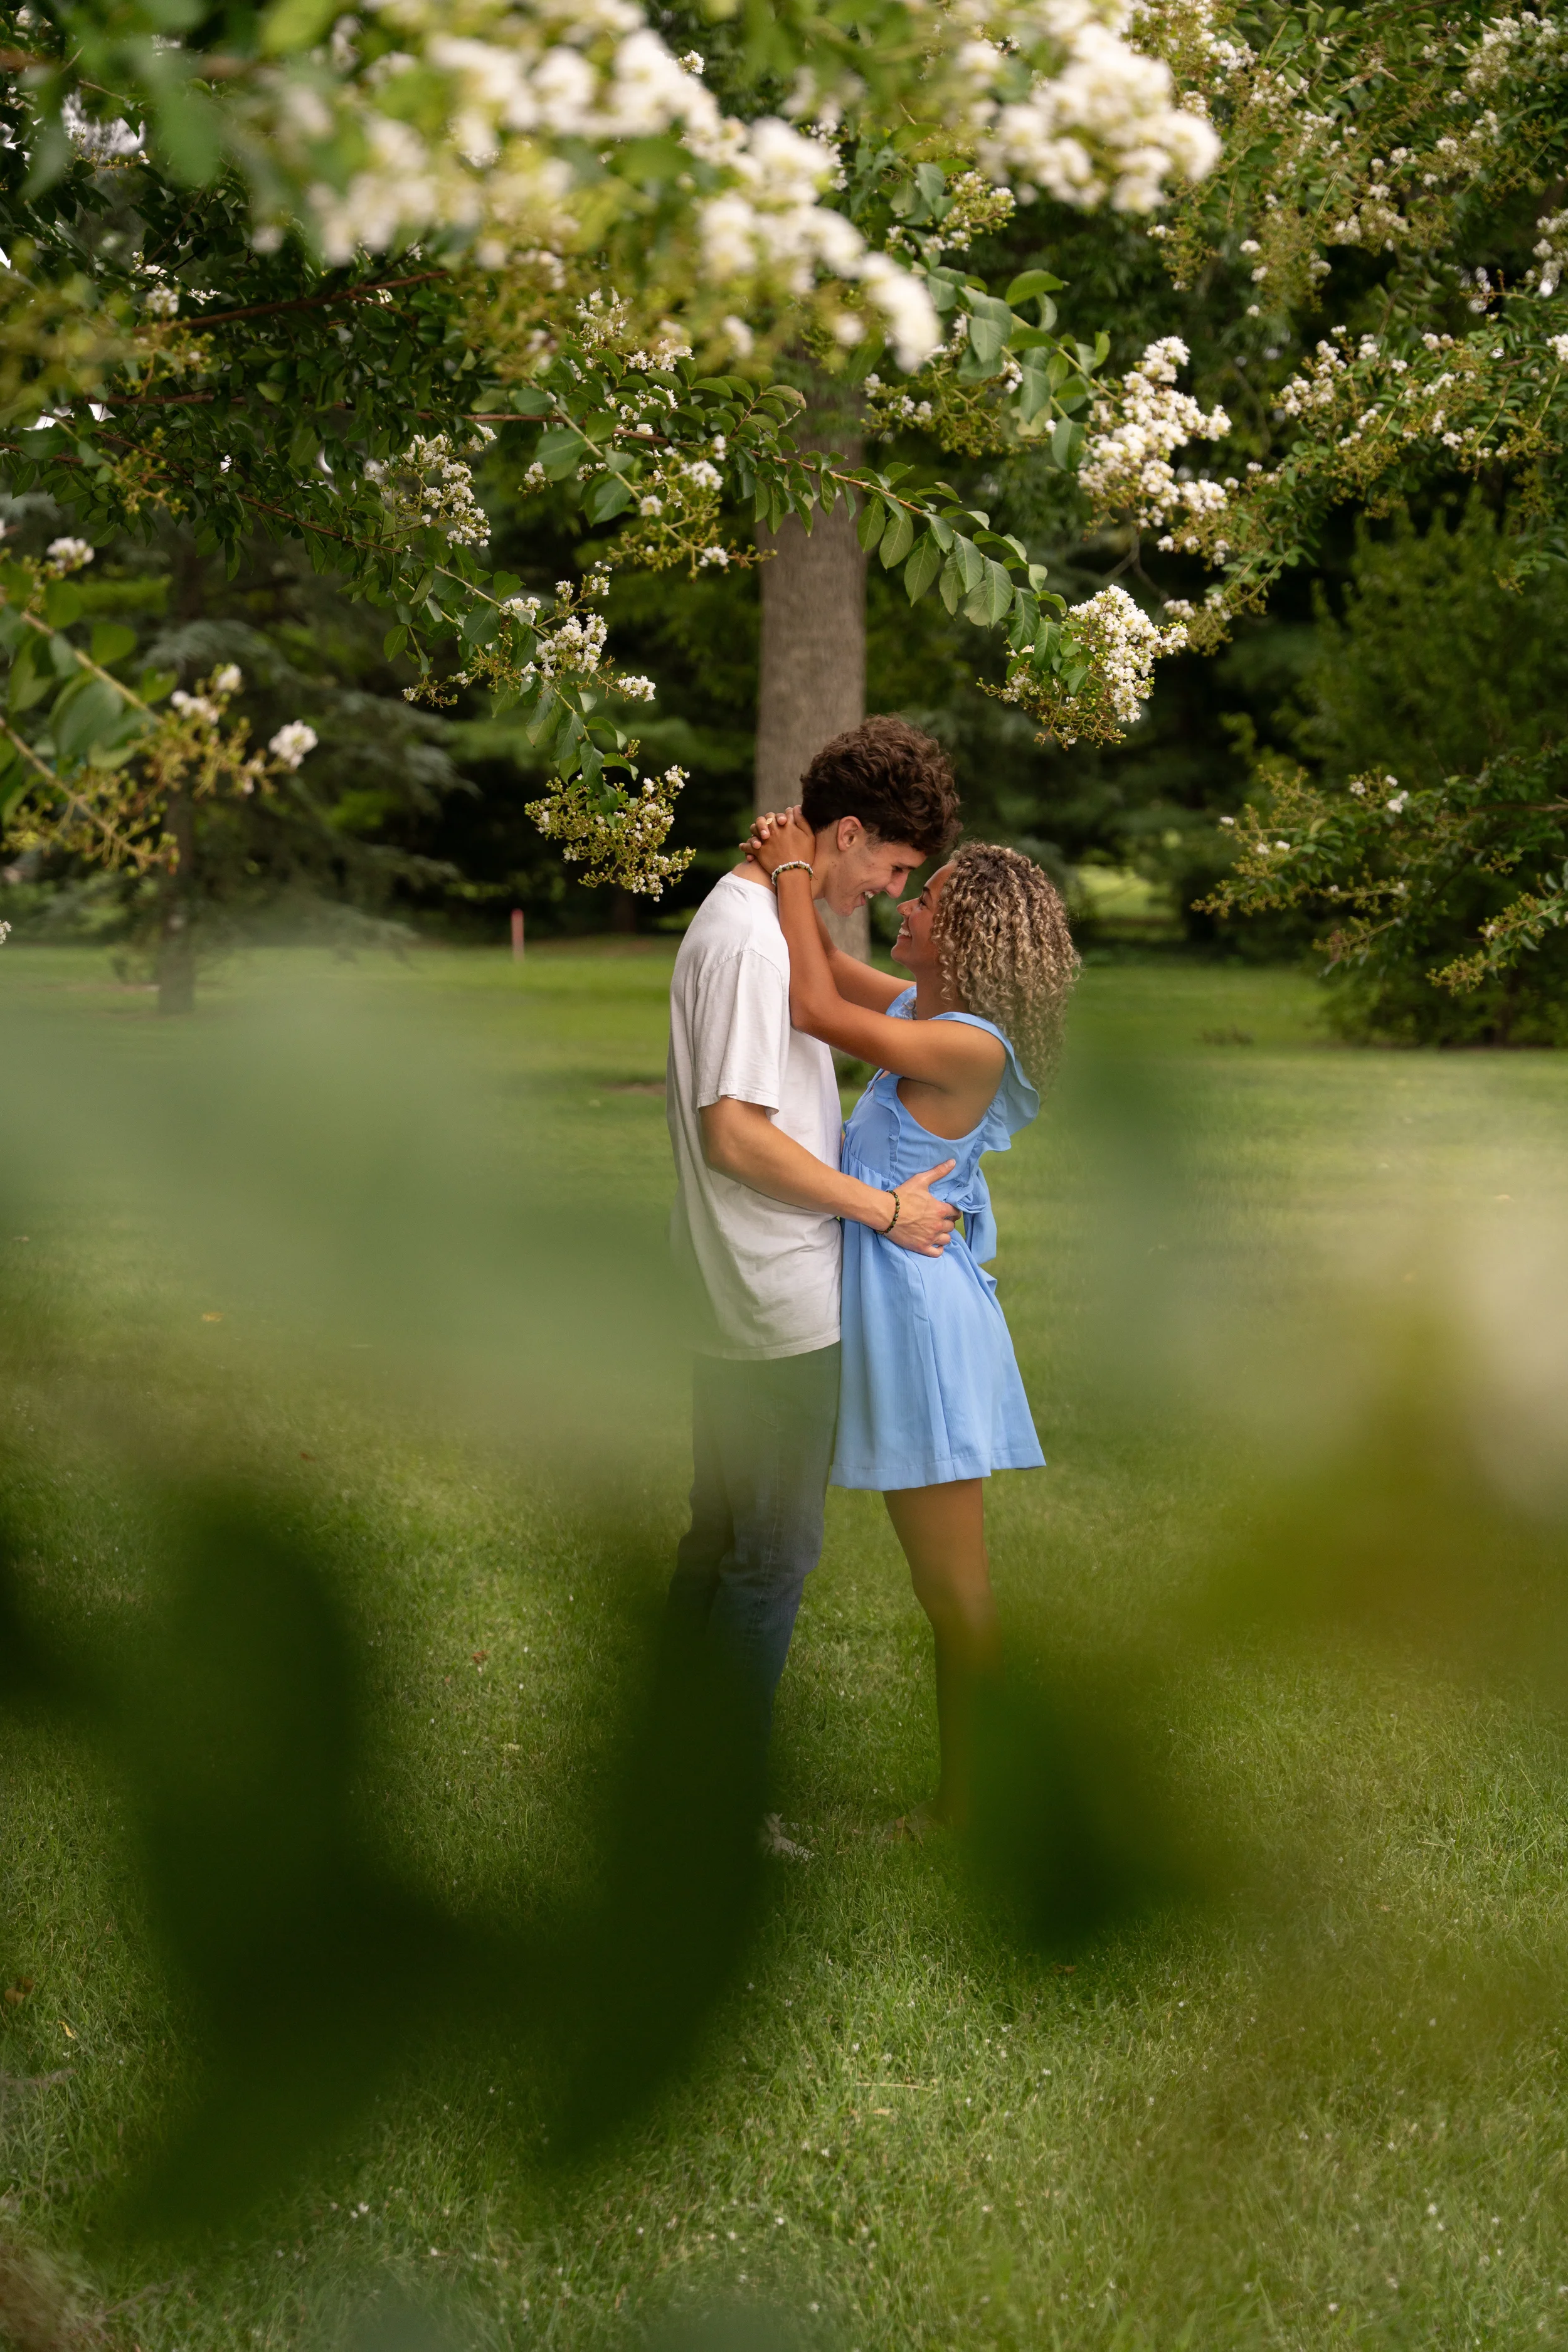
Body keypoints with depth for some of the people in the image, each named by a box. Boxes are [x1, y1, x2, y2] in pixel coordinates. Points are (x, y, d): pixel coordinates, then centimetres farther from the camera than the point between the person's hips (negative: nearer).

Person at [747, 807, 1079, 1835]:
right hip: (893, 1310, 10)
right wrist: (791, 870, 6)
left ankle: (973, 1809, 9)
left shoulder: (971, 1046, -18)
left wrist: (795, 874, -11)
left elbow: (815, 1009, -21)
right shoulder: (919, 1008, 8)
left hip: (927, 1313, -10)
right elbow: (829, 969, 23)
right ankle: (961, 1797, 26)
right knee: (943, 1586, 17)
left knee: (957, 1590, 0)